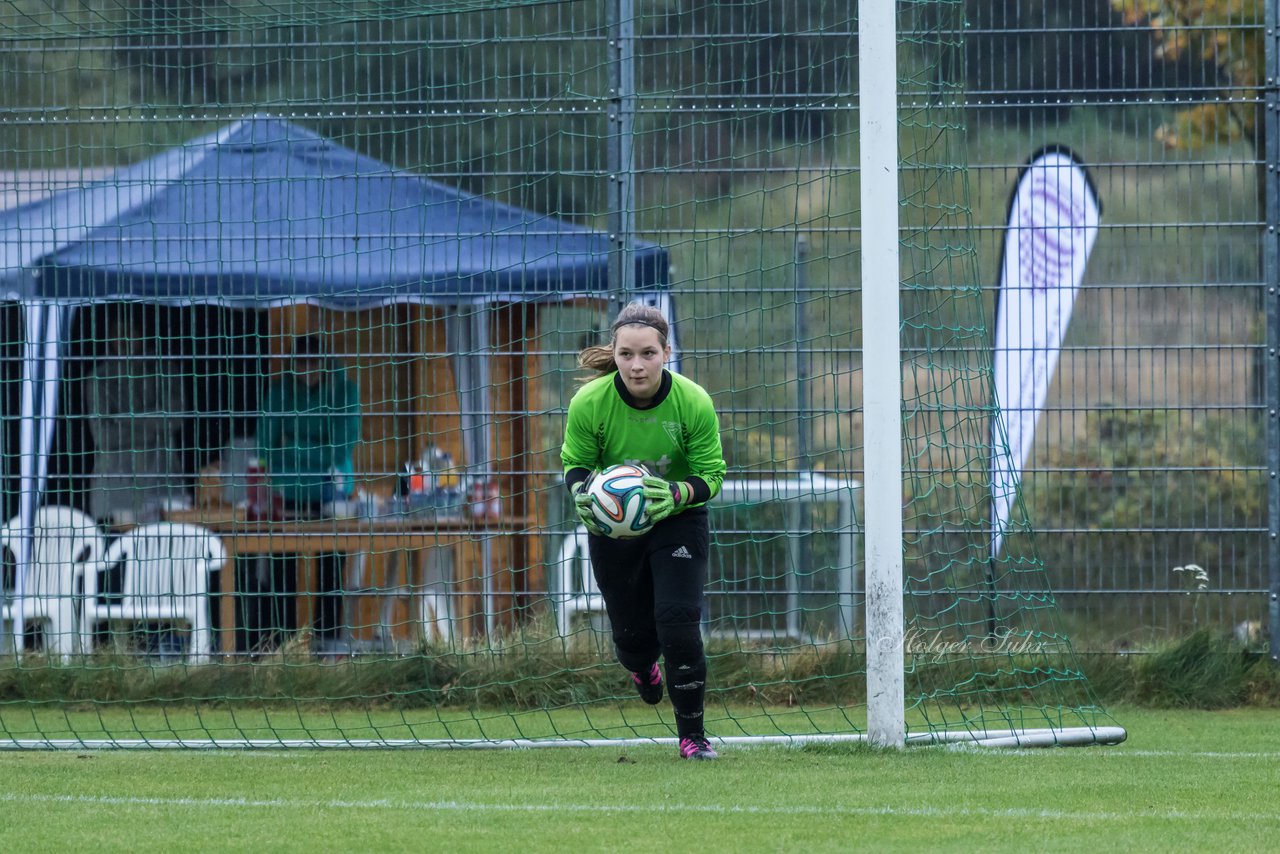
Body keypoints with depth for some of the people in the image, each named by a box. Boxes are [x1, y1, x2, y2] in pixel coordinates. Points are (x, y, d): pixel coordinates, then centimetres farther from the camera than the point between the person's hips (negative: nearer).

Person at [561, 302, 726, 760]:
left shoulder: (694, 403, -24)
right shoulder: (589, 403, -22)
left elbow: (712, 473, -14)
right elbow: (574, 462, -7)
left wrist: (678, 494, -35)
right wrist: (581, 491, -30)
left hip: (677, 519, -1)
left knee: (678, 624, -16)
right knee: (631, 634, 10)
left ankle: (692, 735, 0)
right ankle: (642, 668, 51)